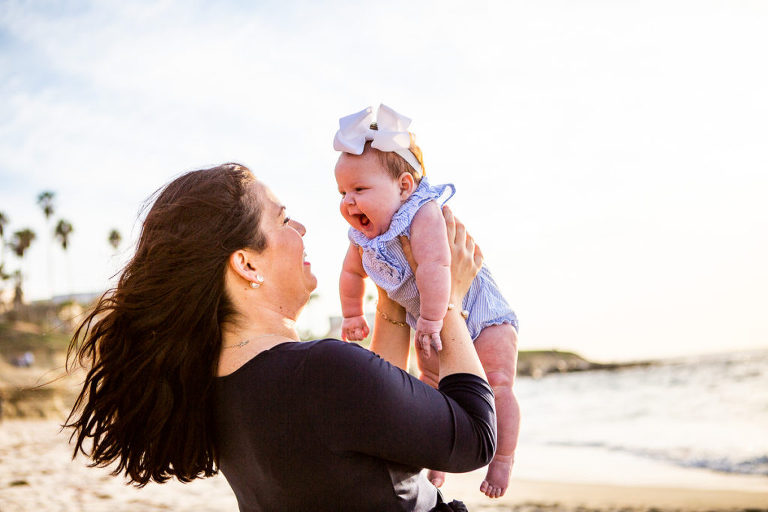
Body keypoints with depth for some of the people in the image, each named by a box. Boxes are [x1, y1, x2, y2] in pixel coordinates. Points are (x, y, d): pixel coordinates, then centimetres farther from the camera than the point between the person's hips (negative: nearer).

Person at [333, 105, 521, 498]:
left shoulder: (424, 214, -33)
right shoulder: (363, 237, -8)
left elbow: (435, 266, -46)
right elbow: (352, 273, 12)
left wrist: (431, 321, -48)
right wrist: (352, 316, 18)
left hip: (479, 312, -7)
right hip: (425, 321, 7)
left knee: (496, 384, -12)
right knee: (432, 388, 13)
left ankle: (503, 458, 2)